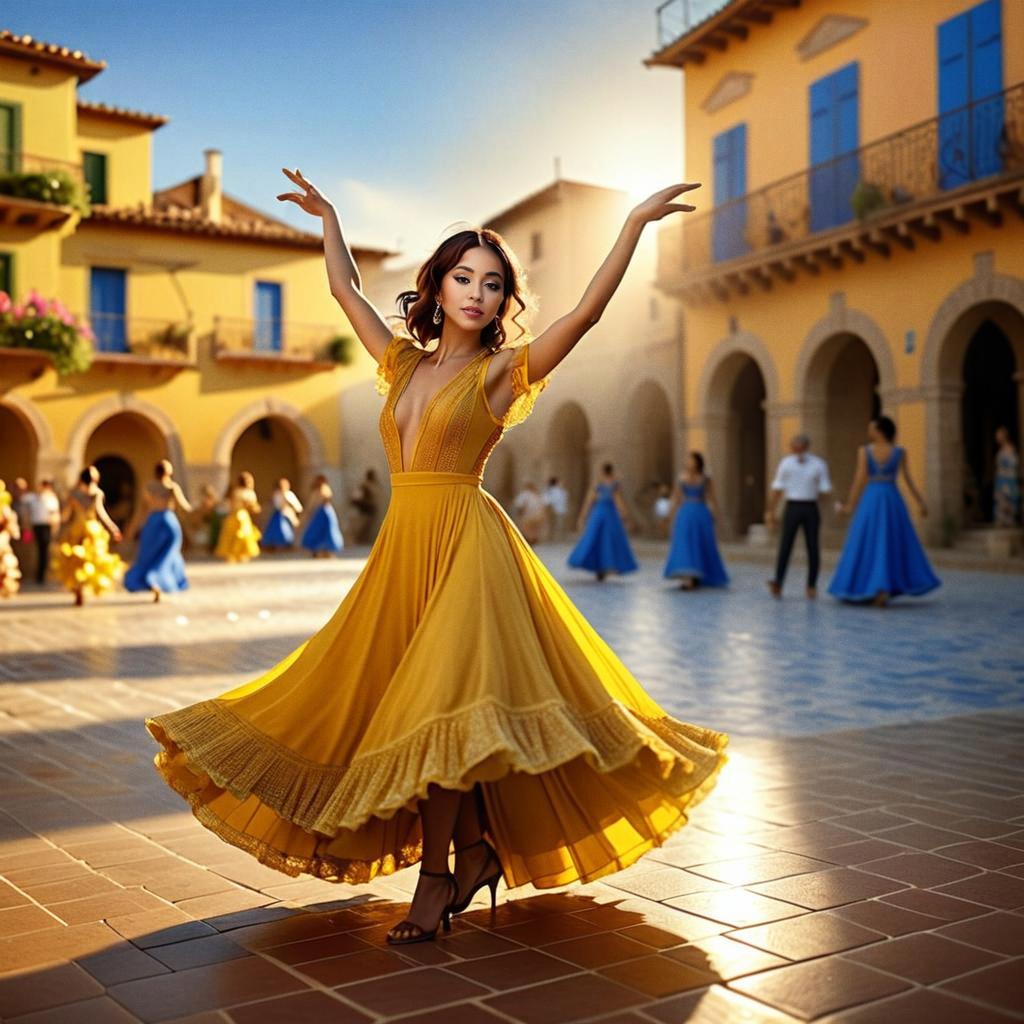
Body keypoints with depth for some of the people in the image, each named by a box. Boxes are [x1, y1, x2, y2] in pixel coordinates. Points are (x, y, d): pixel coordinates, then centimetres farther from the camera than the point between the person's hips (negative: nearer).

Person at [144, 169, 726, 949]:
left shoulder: (502, 371, 0)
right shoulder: (404, 363, 14)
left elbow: (588, 310, -10)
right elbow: (347, 291, 25)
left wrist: (635, 223, -9)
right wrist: (327, 216, 33)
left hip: (467, 542, -6)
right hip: (403, 544, 6)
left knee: (439, 706, -11)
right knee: (377, 699, 8)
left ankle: (435, 878, 2)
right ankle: (479, 848, 22)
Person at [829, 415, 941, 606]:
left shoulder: (864, 451, -4)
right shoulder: (900, 451, 0)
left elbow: (860, 480, -7)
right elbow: (908, 480, -2)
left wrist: (849, 505, -1)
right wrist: (921, 503, 4)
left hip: (870, 501, -1)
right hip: (893, 500, 1)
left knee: (867, 546, 5)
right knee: (896, 546, 12)